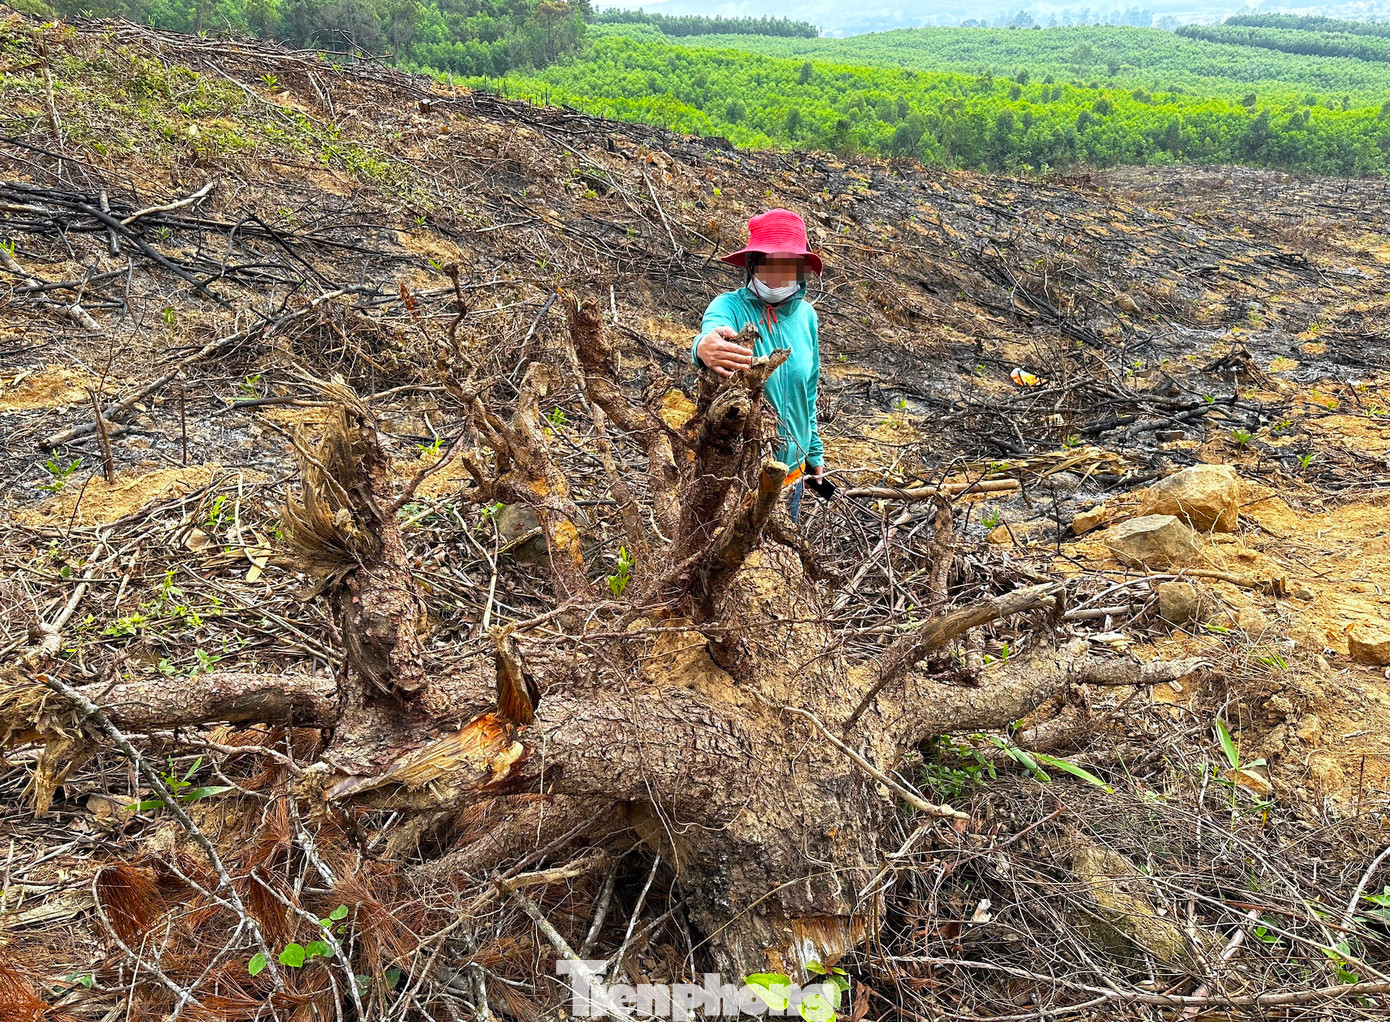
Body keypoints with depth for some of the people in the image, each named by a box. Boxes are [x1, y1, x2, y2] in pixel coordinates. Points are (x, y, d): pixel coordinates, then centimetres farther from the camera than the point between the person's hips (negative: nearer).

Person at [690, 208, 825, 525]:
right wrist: (705, 348, -65)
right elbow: (712, 330, -41)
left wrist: (814, 451, 18)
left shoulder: (806, 315, 0)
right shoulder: (730, 306, -16)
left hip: (792, 470, 5)